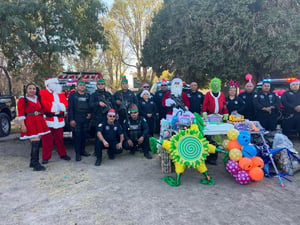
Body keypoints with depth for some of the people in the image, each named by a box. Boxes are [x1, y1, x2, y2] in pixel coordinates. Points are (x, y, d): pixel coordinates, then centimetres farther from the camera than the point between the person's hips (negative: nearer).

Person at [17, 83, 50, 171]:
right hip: (30, 123, -6)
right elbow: (20, 114, -6)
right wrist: (23, 125, -15)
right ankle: (35, 164, -13)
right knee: (35, 142, -15)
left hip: (39, 122, 6)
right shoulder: (22, 99, 0)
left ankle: (33, 162, 19)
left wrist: (43, 121, 14)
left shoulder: (38, 98, 18)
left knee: (37, 142, 7)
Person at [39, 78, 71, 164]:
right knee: (47, 140, 0)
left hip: (59, 120, 4)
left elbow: (65, 103, 5)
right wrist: (53, 106, -12)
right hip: (47, 119, -4)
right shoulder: (43, 93, 2)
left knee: (60, 138, 13)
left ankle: (62, 154, 25)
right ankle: (46, 157, 10)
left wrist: (58, 106, -13)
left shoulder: (61, 93, 17)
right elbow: (43, 104, -13)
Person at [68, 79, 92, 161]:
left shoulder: (88, 96, 16)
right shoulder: (72, 95, 6)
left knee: (84, 135, 7)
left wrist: (90, 113, -1)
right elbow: (70, 108, -1)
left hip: (86, 119, 4)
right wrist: (71, 119, -10)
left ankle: (82, 150, 20)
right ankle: (77, 153, 3)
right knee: (77, 136, -4)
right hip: (76, 120, -3)